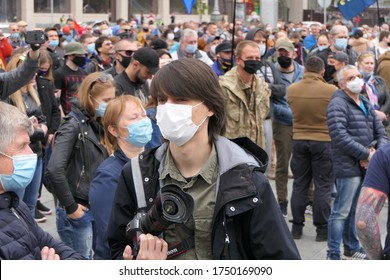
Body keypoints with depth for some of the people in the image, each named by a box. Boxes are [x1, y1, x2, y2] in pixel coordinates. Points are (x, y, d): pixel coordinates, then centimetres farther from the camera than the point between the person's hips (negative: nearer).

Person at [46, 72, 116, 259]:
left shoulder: (96, 124, 9)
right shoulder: (73, 125, -15)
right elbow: (54, 169, -26)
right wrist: (70, 206, -18)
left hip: (95, 208, 8)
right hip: (78, 212, -7)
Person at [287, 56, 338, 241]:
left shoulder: (291, 90, -4)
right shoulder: (332, 91, -14)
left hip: (298, 140, 3)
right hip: (324, 141, -3)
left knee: (299, 185, 12)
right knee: (323, 187, 5)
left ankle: (297, 227, 16)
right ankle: (322, 229, 7)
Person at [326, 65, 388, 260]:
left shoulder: (365, 105, 17)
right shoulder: (338, 105, -11)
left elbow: (381, 132, 17)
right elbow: (340, 137, -21)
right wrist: (367, 154, -17)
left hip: (366, 167, 8)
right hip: (348, 168, -8)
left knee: (355, 210, 19)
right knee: (341, 212, -4)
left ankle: (352, 248, 32)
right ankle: (333, 255, 2)